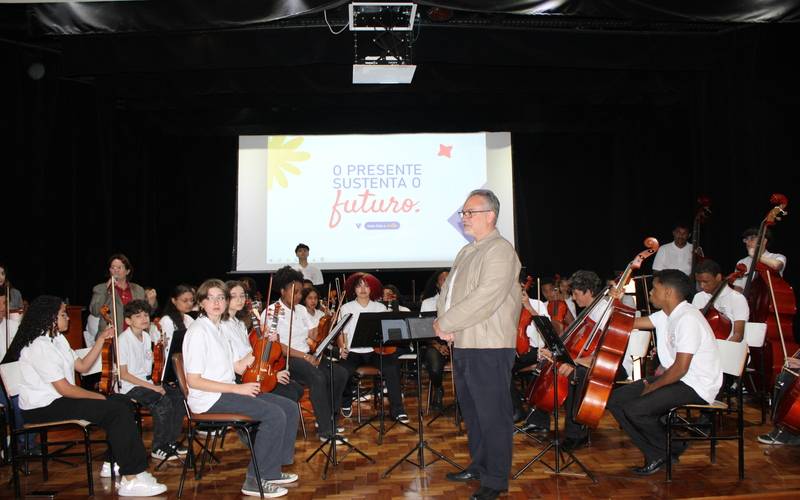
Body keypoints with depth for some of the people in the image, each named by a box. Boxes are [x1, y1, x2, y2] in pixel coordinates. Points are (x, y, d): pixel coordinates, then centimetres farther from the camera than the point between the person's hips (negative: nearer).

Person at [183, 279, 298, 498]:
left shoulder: (219, 328, 16)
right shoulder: (198, 331, -13)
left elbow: (238, 367, 14)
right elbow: (193, 381, -19)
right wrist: (237, 388, -21)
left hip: (228, 392, 9)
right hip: (208, 399, -9)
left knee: (290, 408, 0)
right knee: (274, 415, -23)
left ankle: (272, 471, 10)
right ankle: (255, 481, -12)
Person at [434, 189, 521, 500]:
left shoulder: (500, 251, -12)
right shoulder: (467, 252, 18)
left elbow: (484, 299, -23)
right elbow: (447, 292, 16)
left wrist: (446, 324, -16)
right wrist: (443, 323, -4)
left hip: (489, 348, -9)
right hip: (462, 346, 9)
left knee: (493, 415, 0)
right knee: (471, 412, 18)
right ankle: (478, 465, 33)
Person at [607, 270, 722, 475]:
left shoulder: (687, 319, -21)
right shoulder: (668, 315, 9)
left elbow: (681, 368, -24)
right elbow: (631, 323, 19)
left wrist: (651, 387, -14)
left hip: (696, 387, -10)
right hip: (675, 377, 10)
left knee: (635, 409, -25)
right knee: (615, 399, -1)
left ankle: (670, 450, 4)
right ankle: (656, 455, 7)